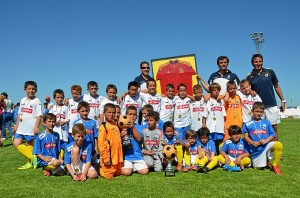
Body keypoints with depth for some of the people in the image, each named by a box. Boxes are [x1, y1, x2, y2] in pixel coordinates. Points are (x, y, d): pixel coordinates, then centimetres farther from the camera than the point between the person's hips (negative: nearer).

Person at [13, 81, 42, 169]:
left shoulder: (36, 101, -7)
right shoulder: (22, 100, 12)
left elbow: (39, 115, -11)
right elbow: (19, 114, 18)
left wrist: (36, 127, -18)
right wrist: (17, 124, 15)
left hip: (30, 128, -6)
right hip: (21, 127, 6)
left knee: (29, 145, 3)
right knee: (16, 143, -1)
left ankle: (30, 162, 18)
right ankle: (32, 157, 7)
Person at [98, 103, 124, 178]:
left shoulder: (115, 125, 10)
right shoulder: (103, 127, -13)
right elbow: (101, 143, -16)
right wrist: (105, 158, -18)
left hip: (117, 157, 8)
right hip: (109, 158, -7)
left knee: (118, 173, 19)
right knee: (109, 175, 0)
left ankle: (102, 169, 33)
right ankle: (99, 170, 23)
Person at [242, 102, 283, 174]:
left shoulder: (266, 123, 8)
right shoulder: (248, 124, 3)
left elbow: (272, 134, 4)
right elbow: (246, 136, 1)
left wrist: (266, 140, -14)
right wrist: (252, 142, -17)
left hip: (267, 145, 0)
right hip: (256, 150, 0)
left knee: (279, 145, -30)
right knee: (258, 167, -4)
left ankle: (275, 165, -9)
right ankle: (266, 162, 33)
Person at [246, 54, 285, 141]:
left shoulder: (270, 72, 2)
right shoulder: (249, 76, 3)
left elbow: (276, 87, 9)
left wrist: (283, 101, 7)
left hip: (271, 105, 0)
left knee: (274, 127, 3)